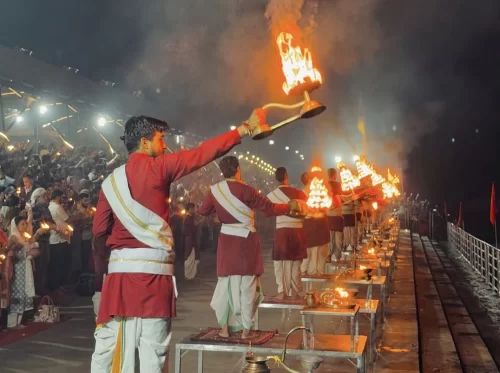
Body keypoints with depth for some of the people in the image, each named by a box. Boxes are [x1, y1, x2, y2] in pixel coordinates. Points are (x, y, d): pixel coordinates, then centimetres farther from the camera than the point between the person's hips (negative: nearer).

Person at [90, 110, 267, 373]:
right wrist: (246, 128, 1)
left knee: (109, 342, 9)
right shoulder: (157, 167, -4)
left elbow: (99, 231, 8)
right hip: (153, 272, -5)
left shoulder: (111, 180, 10)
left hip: (120, 271, 5)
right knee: (152, 349, 2)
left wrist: (100, 270, 21)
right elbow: (203, 154, -4)